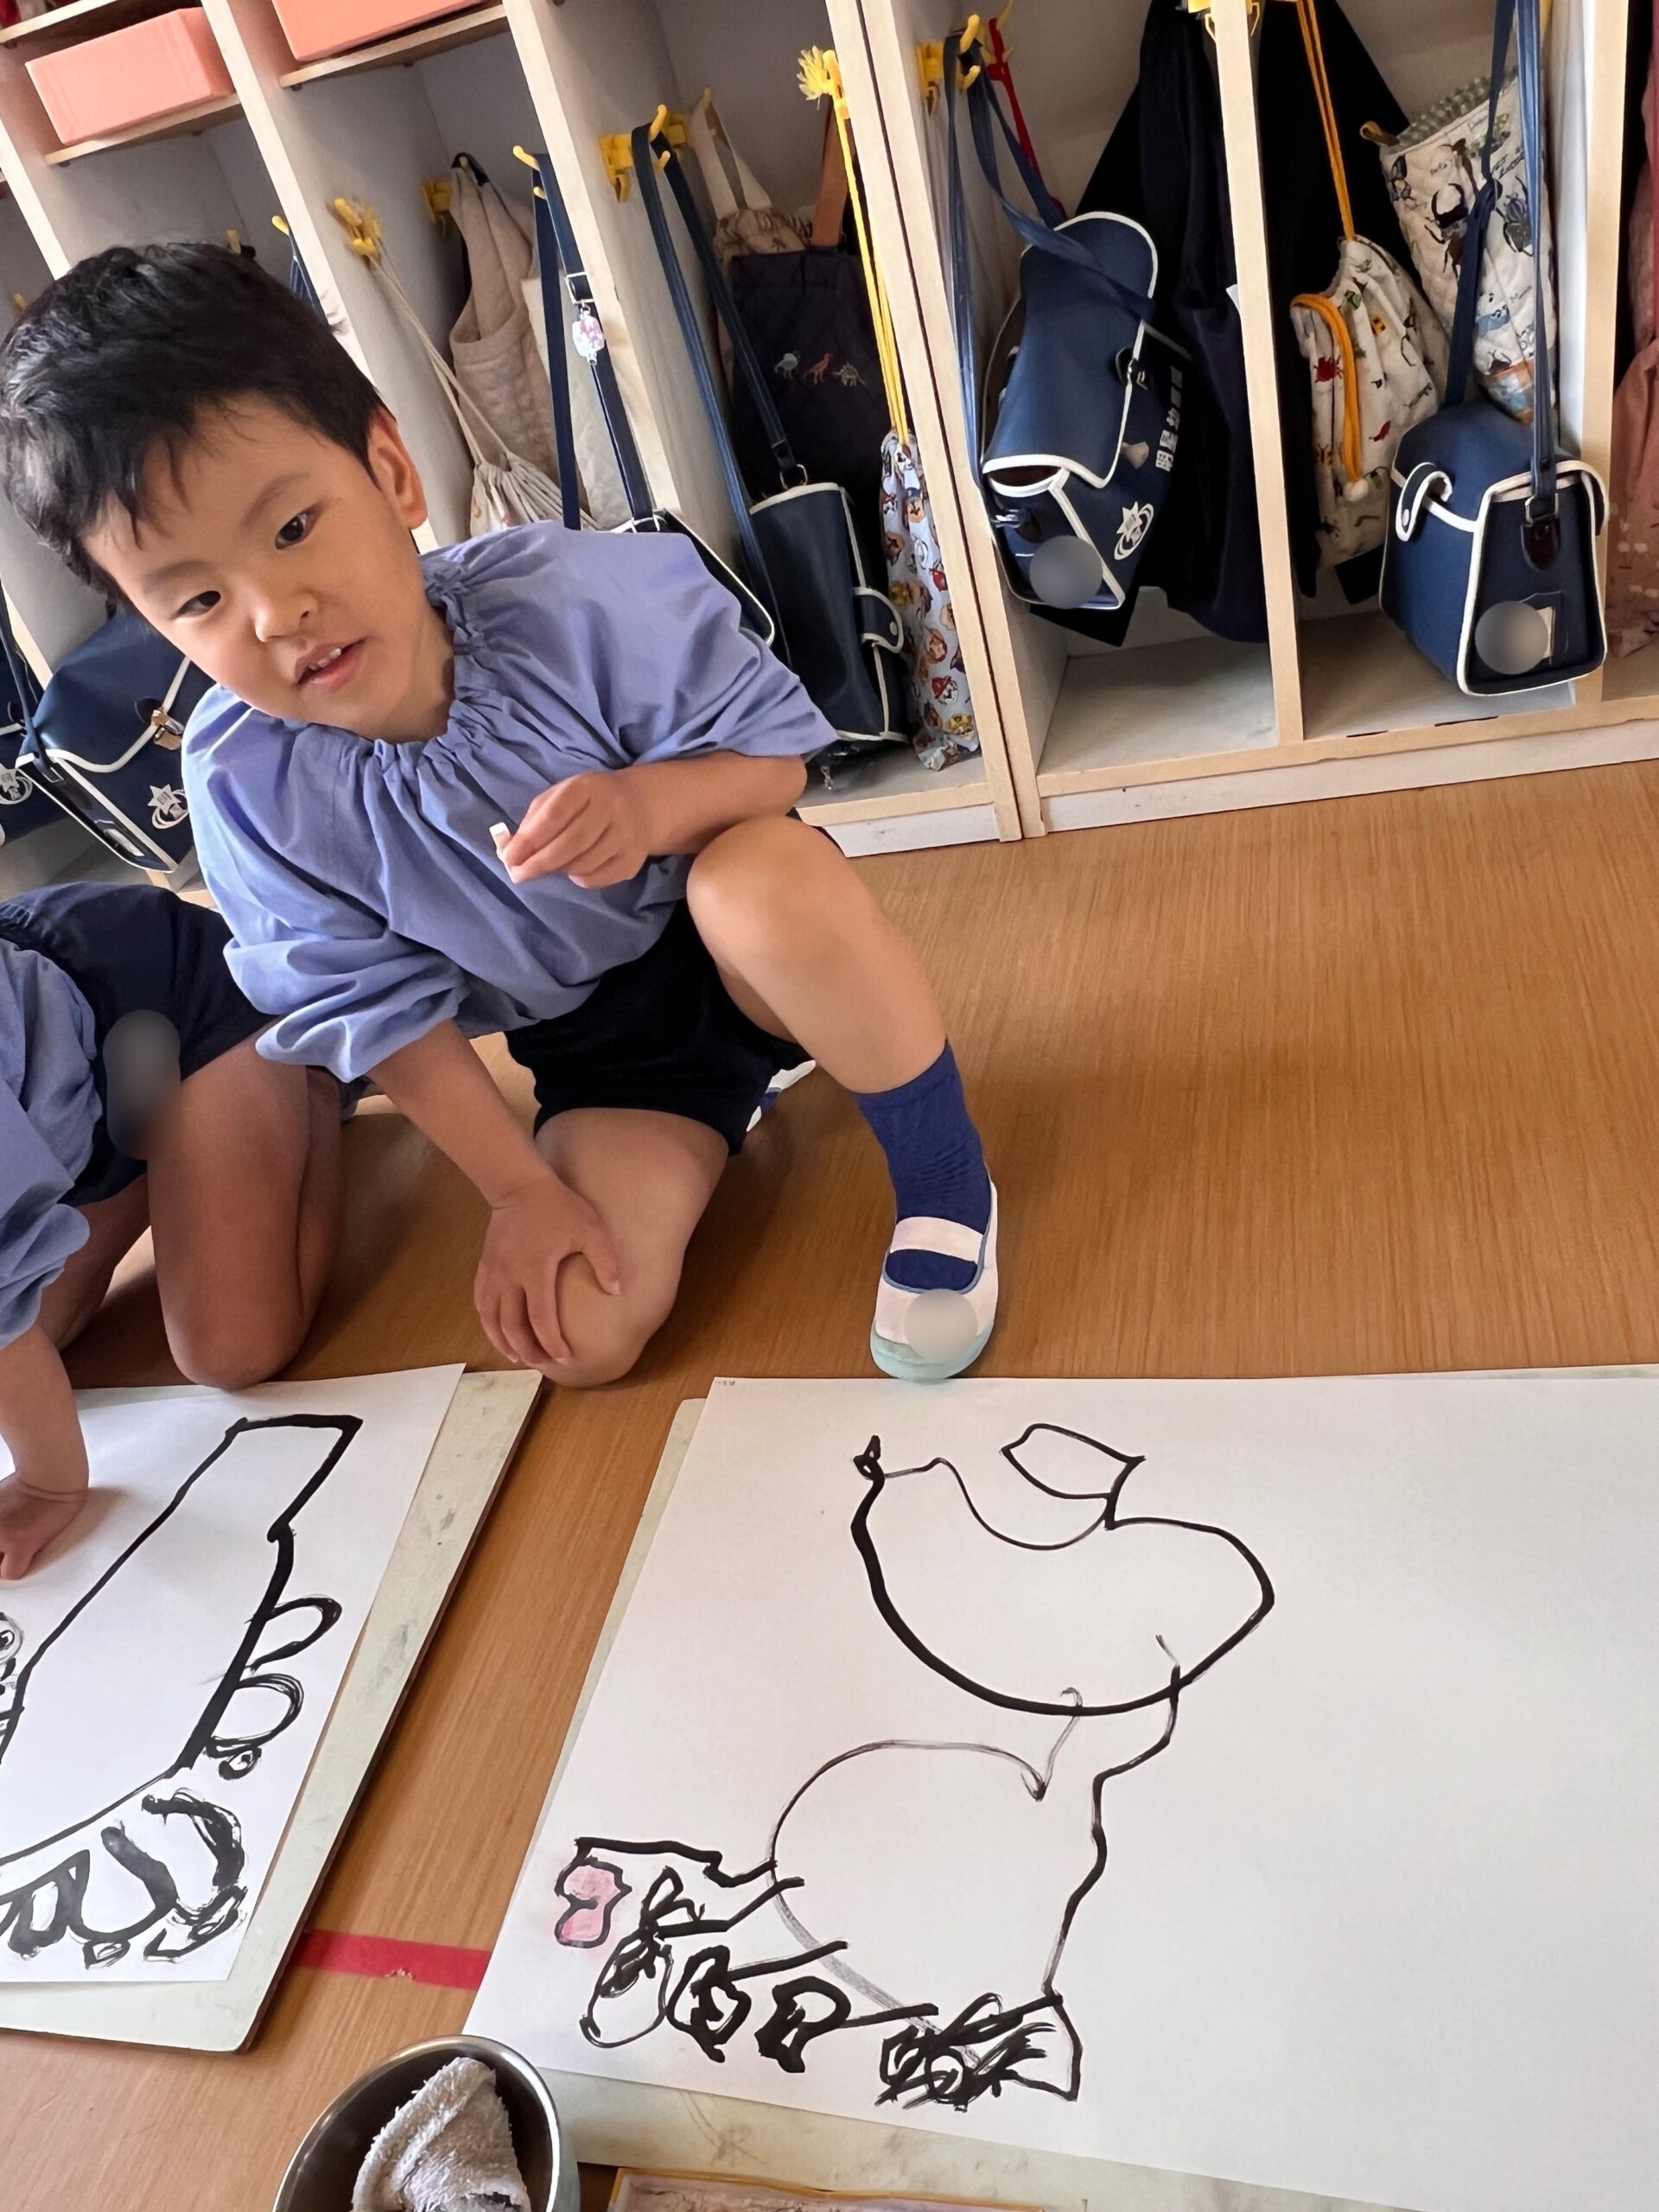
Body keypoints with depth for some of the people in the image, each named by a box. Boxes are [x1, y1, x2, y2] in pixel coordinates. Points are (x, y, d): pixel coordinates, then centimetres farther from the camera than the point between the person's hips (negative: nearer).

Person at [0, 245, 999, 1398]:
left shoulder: (587, 600, -26)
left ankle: (945, 1189, -13)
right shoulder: (247, 784, -17)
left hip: (736, 950, -3)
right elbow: (382, 1006, -7)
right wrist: (522, 1188, -8)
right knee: (582, 1334, -13)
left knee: (772, 882, -39)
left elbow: (773, 753, -15)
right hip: (590, 1047, 3)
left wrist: (650, 801, -38)